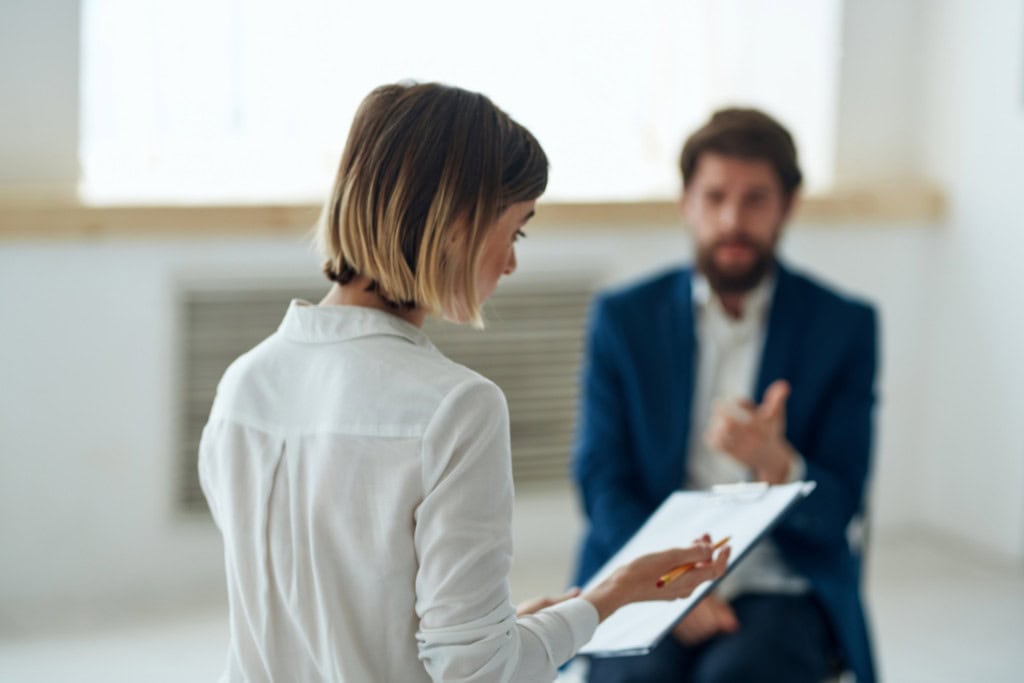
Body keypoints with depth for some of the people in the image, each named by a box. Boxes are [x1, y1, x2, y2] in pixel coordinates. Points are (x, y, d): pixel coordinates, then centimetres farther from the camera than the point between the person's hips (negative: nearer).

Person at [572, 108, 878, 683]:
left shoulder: (844, 326, 3)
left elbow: (836, 508, -1)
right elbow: (601, 480, 2)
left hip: (781, 590, 0)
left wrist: (774, 463, -25)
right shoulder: (623, 316, 6)